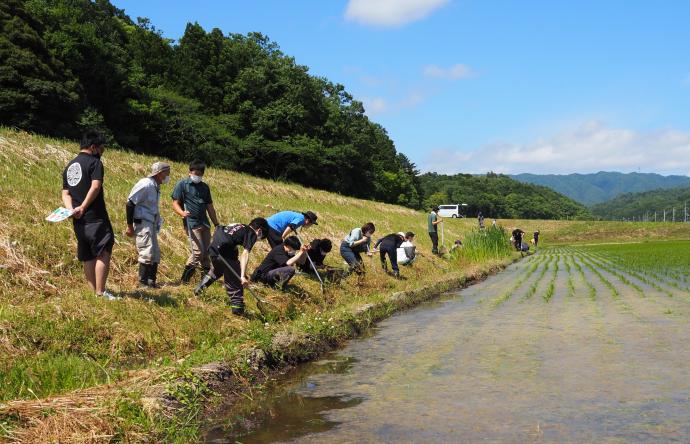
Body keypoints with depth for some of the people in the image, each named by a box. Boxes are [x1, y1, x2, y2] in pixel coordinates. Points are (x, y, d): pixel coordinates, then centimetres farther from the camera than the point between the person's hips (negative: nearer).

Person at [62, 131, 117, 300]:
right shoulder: (94, 162, -6)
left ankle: (93, 291, 16)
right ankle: (100, 292, -14)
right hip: (95, 217, -8)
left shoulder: (69, 166, 18)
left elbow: (65, 193, 11)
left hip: (78, 221, 8)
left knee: (88, 257, 12)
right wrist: (83, 207, -17)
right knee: (103, 253, -7)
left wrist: (71, 209, -2)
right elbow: (95, 186, -20)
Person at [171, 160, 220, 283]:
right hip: (191, 223, -6)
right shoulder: (182, 185, 0)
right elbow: (175, 203, -5)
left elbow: (210, 207, 20)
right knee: (198, 251, -14)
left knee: (206, 251, 7)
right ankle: (185, 278, -4)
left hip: (204, 223, 6)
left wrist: (216, 224, 18)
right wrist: (182, 213, -25)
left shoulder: (205, 187, 16)